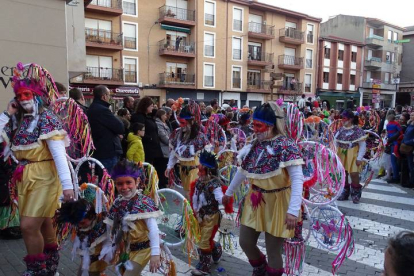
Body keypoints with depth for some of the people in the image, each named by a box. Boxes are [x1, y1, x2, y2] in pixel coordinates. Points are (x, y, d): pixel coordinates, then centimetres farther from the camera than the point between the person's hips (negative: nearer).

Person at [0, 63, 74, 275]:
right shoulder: (19, 120, 10)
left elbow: (59, 153, -20)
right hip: (24, 178, 7)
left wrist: (66, 184, -25)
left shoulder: (46, 118, -13)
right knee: (43, 224, 18)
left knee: (29, 226, -7)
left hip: (44, 177, -7)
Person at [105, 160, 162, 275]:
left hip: (142, 248, -6)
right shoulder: (118, 203, -4)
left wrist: (155, 253, -34)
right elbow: (114, 229, 6)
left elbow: (153, 229, -28)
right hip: (126, 248, 7)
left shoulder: (144, 202, -23)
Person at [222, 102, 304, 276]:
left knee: (273, 251, 6)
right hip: (255, 201, 7)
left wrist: (293, 210, -34)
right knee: (245, 243, 15)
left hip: (276, 202, -6)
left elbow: (297, 179, -24)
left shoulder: (286, 146, -17)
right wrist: (229, 192, 22)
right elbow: (242, 171, 15)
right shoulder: (255, 145, 4)